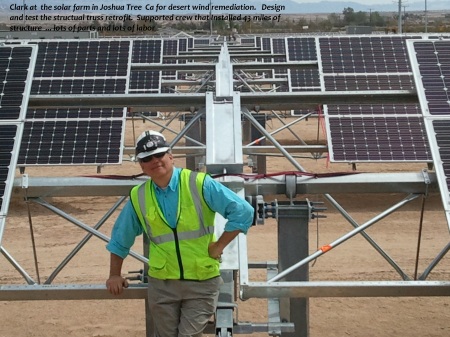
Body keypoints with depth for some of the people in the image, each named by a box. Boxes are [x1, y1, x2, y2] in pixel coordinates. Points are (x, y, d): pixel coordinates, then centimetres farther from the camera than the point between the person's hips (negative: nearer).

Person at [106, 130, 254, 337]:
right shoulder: (138, 197, 2)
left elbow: (243, 212, -14)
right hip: (162, 283, 4)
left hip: (202, 281, -3)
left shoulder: (200, 184, -11)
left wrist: (219, 246, -12)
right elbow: (120, 239, 16)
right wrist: (115, 274, 18)